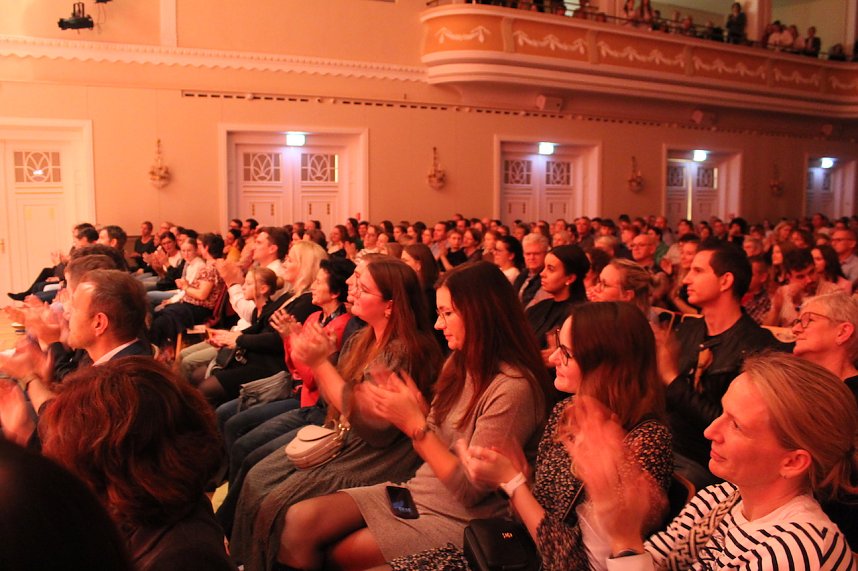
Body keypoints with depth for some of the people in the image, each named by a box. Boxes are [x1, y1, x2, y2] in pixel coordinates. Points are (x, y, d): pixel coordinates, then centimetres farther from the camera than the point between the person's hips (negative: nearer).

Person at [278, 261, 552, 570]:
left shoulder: (513, 388, -22)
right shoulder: (459, 365, 5)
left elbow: (470, 489, -20)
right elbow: (435, 444, 7)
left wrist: (414, 423, -22)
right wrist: (415, 407, -11)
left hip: (456, 520, -7)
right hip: (416, 491, 7)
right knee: (300, 519, -6)